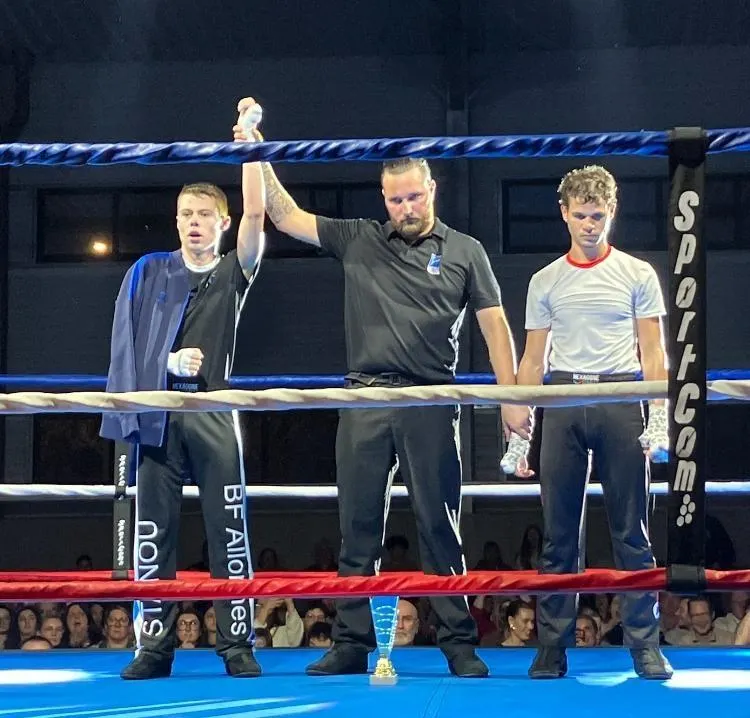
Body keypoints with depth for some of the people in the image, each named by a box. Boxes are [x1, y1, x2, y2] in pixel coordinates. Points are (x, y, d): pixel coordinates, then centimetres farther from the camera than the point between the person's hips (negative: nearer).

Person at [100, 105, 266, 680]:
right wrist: (166, 361, -7)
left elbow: (256, 214, -4)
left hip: (212, 412, -1)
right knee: (153, 532, 1)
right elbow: (125, 344, 9)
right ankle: (154, 645, 5)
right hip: (157, 415, 1)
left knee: (230, 530, -4)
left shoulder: (233, 273, 11)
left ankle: (238, 643, -1)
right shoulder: (148, 272, 13)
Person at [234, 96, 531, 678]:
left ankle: (460, 645, 5)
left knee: (440, 526, 0)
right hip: (365, 401, 2)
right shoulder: (358, 241, 11)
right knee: (359, 527, 4)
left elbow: (494, 326, 4)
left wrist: (512, 399, -4)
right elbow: (286, 216, 9)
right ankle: (352, 645, 9)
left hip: (431, 403, -2)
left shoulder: (465, 252, 7)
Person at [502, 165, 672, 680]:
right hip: (563, 401, 2)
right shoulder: (545, 282, 12)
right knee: (559, 532, 3)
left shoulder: (637, 274, 7)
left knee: (632, 531, 0)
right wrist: (519, 433, 7)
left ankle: (646, 646, 6)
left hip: (619, 399, -2)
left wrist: (659, 419, -7)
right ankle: (552, 648, 8)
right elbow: (532, 362, 13)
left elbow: (653, 353, 4)